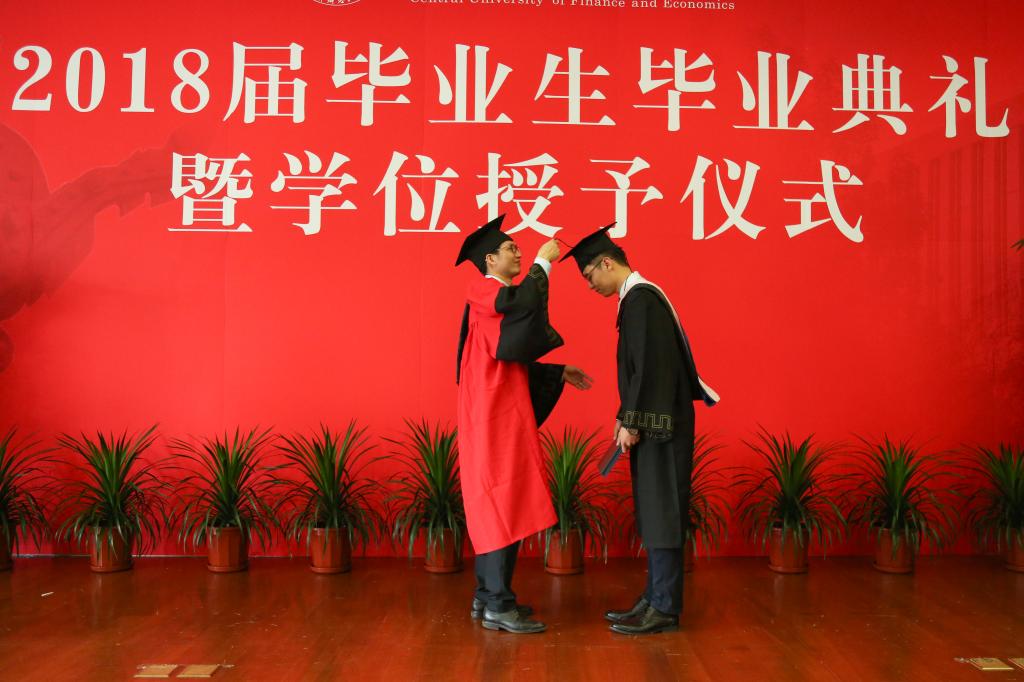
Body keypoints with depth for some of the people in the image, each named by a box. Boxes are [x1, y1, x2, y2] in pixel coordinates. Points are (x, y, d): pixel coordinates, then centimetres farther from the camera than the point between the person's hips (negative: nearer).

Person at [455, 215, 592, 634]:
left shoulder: (500, 301, 20)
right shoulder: (482, 291, -9)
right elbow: (523, 302, -31)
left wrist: (560, 374, 17)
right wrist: (544, 261, -16)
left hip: (504, 414, 10)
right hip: (493, 414, -10)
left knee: (496, 505, 11)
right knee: (503, 505, -10)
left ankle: (487, 596, 17)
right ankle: (498, 605, -8)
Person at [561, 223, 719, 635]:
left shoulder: (640, 299, -14)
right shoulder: (640, 296, 16)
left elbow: (648, 366, -21)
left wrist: (631, 421, -18)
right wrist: (627, 416, 20)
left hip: (658, 425, -10)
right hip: (654, 422, 10)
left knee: (660, 513, -4)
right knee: (653, 513, 13)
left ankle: (664, 609, 3)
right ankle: (656, 599, 21)